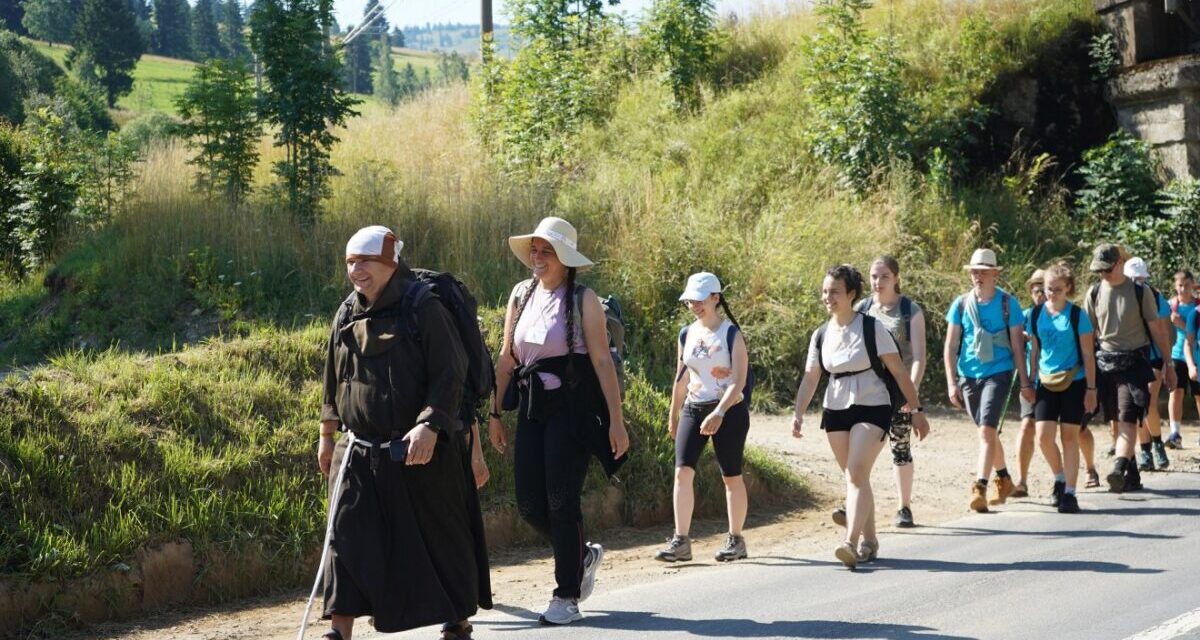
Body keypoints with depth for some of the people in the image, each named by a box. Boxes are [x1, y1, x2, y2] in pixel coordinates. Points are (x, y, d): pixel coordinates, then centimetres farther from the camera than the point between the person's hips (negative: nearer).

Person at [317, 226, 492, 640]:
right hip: (360, 452, 4)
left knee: (441, 536, 8)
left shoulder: (425, 310, -10)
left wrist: (430, 425, -26)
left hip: (425, 451, -4)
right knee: (347, 536, -6)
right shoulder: (347, 315, 8)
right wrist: (327, 434, 20)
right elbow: (334, 379, 18)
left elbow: (450, 376, -14)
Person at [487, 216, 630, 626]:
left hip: (572, 407, -5)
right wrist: (495, 414, 12)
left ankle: (567, 597, 6)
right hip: (532, 408, 5)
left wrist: (616, 421, -14)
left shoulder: (583, 300, -6)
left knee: (561, 501, -6)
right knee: (529, 503, 3)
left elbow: (602, 360, -10)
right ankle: (583, 555, 30)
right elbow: (506, 358, 13)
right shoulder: (521, 295, 9)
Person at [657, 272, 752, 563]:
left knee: (731, 476, 4)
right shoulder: (687, 334, 8)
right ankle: (681, 541, -9)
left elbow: (738, 381, -15)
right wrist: (673, 416, 19)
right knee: (682, 471, -9)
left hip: (729, 412, -4)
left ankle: (736, 540, 17)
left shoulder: (731, 334, -8)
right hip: (693, 409, 5)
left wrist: (719, 413, -26)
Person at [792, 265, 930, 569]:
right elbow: (810, 379, 4)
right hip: (836, 410, 5)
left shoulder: (871, 328, -7)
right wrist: (798, 414, -10)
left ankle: (851, 543, -26)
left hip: (872, 409, -5)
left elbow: (899, 372, -4)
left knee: (857, 473, -19)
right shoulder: (821, 335, 6)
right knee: (854, 477, 9)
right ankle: (869, 541, 20)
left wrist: (916, 410, -4)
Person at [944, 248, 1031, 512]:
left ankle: (980, 488, -20)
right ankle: (1004, 480, 34)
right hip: (968, 376, 4)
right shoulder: (961, 304, 3)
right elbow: (950, 346, 5)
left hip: (998, 374, -3)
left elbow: (1017, 346, 2)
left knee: (987, 430, -17)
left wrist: (1025, 383, 2)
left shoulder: (1007, 303, -2)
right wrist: (951, 383, -1)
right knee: (988, 432, 16)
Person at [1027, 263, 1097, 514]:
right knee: (1043, 436, -7)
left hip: (1074, 382, -3)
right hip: (1047, 383, 3)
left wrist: (1091, 389, -6)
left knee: (1069, 437, -1)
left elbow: (1088, 354, -3)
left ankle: (1069, 493, 5)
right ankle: (1060, 479, 18)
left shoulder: (1077, 316, -6)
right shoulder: (1036, 314, 4)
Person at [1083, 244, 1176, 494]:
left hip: (1133, 362, -4)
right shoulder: (1095, 293, 7)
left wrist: (1168, 364, 2)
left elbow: (1157, 329, 2)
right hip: (1105, 362, 4)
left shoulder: (1140, 292, -2)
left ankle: (1119, 470, -30)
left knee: (1128, 418, -17)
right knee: (1117, 421, 7)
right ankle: (1132, 476, 16)